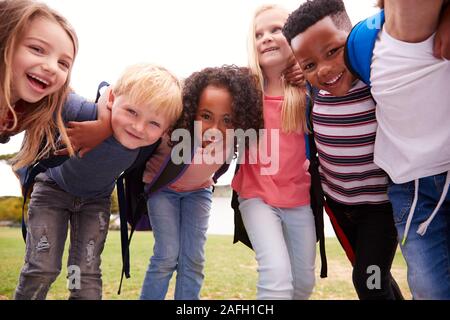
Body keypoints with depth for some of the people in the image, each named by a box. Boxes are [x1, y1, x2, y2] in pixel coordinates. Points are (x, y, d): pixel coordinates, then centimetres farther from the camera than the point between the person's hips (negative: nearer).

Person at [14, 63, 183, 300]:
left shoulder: (153, 146, -29)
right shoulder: (82, 112, -42)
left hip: (97, 199, 2)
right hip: (54, 186, -1)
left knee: (87, 274, -3)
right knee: (41, 269, -4)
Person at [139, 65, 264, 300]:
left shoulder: (234, 140, -32)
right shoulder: (172, 130, -40)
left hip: (198, 191, 3)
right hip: (163, 187, -2)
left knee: (193, 261, -1)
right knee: (167, 256, -9)